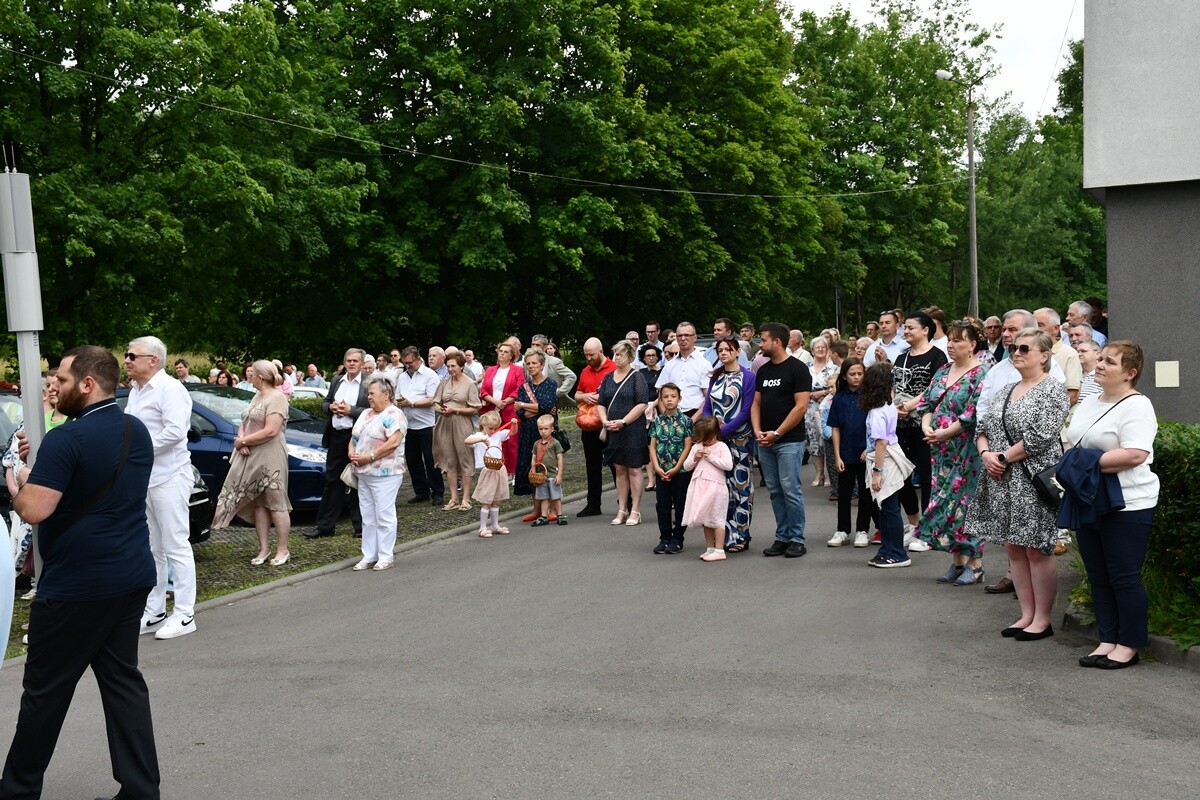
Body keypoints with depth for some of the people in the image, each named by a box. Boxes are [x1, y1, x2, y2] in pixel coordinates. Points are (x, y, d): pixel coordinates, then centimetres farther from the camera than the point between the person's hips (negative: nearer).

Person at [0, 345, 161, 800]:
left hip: (77, 584, -7)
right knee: (122, 678, 11)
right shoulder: (138, 431, 9)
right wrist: (41, 475, 19)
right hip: (132, 576, 7)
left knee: (46, 687, 8)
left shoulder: (66, 439, -17)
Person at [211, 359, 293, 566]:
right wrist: (241, 439, -4)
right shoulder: (257, 397, 18)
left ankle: (282, 550, 4)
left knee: (276, 504, -3)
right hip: (251, 458, 9)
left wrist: (243, 441, -12)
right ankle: (264, 549, 16)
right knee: (258, 504, 10)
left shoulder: (277, 398, -11)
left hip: (270, 459, -9)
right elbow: (244, 423, 18)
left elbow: (270, 431, -20)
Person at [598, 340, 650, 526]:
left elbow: (642, 404, -13)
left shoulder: (636, 377, -5)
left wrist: (623, 421, -17)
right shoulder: (608, 377, 12)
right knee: (620, 470, 9)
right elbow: (601, 403, 14)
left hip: (633, 430, -5)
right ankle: (622, 510, 15)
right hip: (613, 432, 5)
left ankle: (635, 511, 6)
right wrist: (605, 421, -4)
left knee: (634, 469, 0)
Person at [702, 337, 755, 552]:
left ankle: (740, 536, 5)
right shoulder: (715, 377, 13)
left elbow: (746, 410, -10)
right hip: (715, 439, 5)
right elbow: (707, 407, 12)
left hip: (739, 439, -5)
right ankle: (722, 534, 12)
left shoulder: (747, 377, -3)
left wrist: (725, 429, -16)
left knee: (740, 485, -1)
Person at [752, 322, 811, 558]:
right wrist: (757, 431, -1)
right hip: (765, 442, 7)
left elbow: (801, 406, -13)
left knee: (790, 490, -6)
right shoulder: (763, 371, 14)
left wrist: (776, 433, -14)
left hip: (789, 441, -7)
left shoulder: (797, 369, -7)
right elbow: (756, 404, 16)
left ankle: (797, 539, 2)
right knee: (775, 491, 9)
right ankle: (782, 537, 16)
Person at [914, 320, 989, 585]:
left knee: (965, 502, -4)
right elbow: (926, 402, 14)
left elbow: (974, 414, -19)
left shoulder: (980, 375, -11)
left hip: (966, 451, -8)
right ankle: (957, 561, 19)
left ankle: (975, 564, 7)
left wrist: (944, 433, -16)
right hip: (942, 452, 8)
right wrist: (926, 426, -4)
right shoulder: (943, 371, 13)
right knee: (946, 501, 9)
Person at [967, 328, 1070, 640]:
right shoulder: (1007, 390, 17)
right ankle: (1027, 615, 18)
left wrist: (1004, 457, -14)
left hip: (1034, 480, -8)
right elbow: (983, 427, 15)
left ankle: (1042, 619, 7)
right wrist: (986, 454, -4)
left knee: (1037, 551, -2)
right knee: (1013, 548, 10)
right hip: (1002, 481, 8)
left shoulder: (1052, 390, -7)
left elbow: (1040, 436, -18)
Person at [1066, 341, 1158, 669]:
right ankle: (1107, 640, 20)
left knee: (1124, 577, 0)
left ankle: (1129, 645, 11)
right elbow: (1074, 444, 21)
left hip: (1126, 505, -8)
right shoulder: (1089, 403, 14)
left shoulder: (1137, 406, -12)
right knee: (1098, 577, 12)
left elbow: (1135, 455, -23)